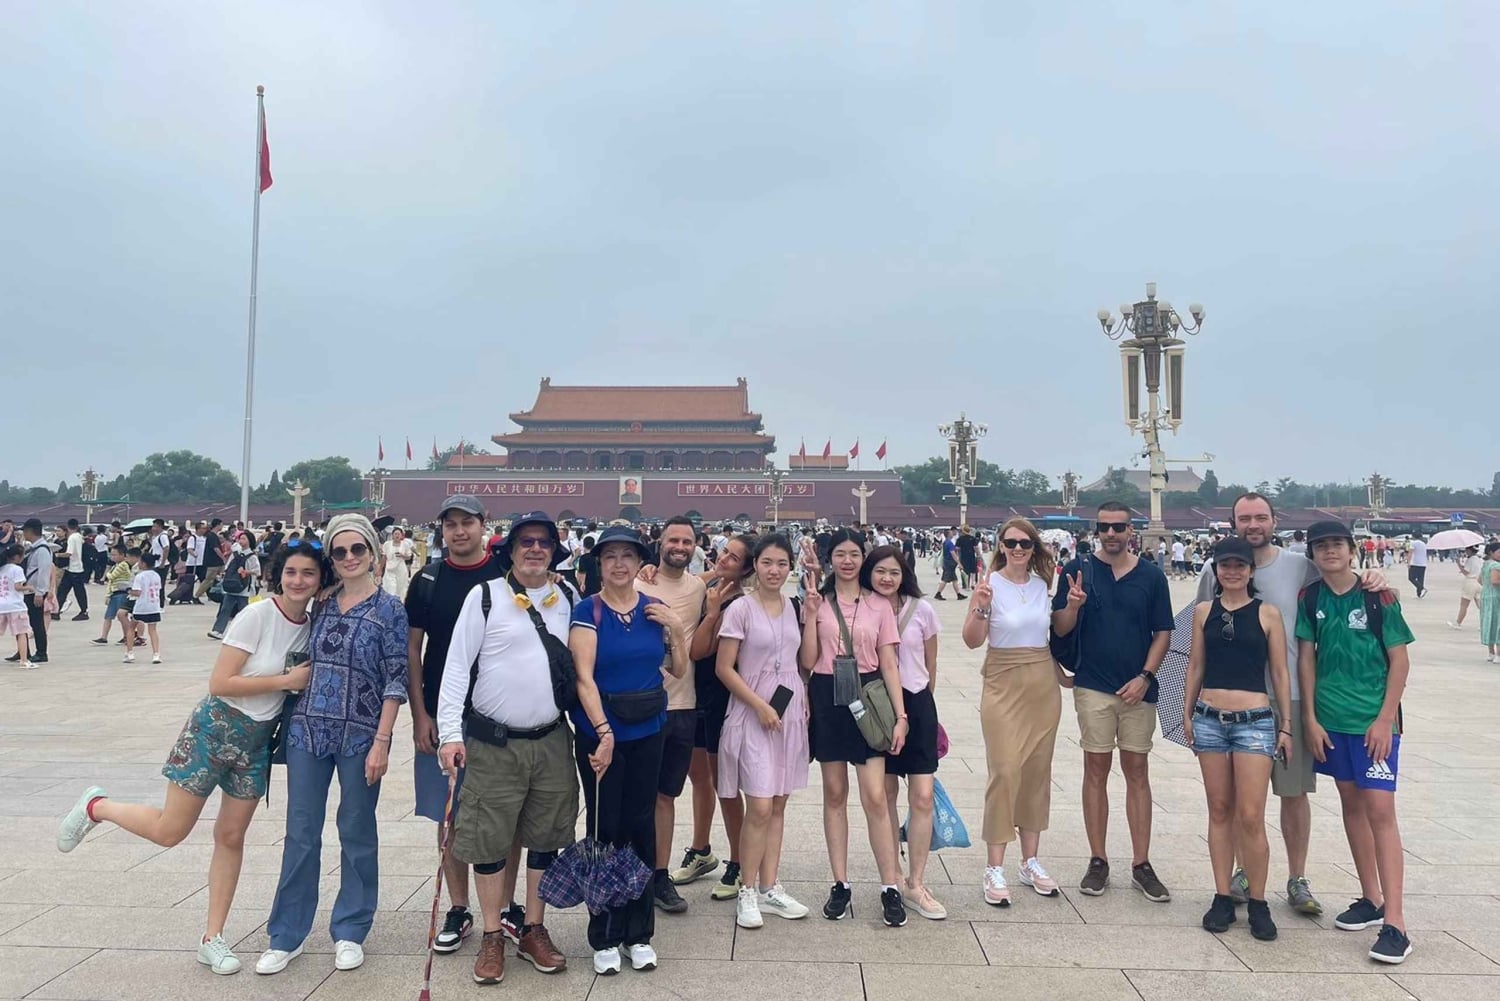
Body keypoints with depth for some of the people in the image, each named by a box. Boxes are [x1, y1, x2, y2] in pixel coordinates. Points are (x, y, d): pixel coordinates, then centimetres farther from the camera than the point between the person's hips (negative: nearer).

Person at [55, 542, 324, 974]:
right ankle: (96, 806, 32)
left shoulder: (312, 627, -2)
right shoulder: (257, 616, -19)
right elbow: (220, 683, -20)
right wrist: (286, 680, -20)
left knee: (231, 836, 10)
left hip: (257, 740, 5)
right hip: (216, 727, -5)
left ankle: (212, 938, 20)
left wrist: (304, 684, -10)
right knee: (169, 831, 5)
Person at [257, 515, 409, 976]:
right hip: (307, 730, 3)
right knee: (300, 833, 9)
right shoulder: (321, 605, 6)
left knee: (357, 834, 9)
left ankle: (350, 932, 24)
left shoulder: (389, 609, -5)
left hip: (361, 736, -3)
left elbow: (395, 682, -7)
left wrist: (381, 742, -12)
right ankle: (287, 935, 23)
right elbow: (305, 663, 14)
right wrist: (294, 720, 8)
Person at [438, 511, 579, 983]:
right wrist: (450, 732, -14)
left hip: (552, 741, 3)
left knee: (545, 839, 11)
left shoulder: (569, 598, 5)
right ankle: (492, 937, 22)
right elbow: (456, 665, -6)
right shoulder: (484, 595, -5)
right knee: (490, 840, 5)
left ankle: (534, 931, 26)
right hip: (493, 744, -3)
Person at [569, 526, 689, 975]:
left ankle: (639, 932, 24)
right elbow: (584, 677, -15)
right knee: (605, 830, 5)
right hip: (600, 733, -3)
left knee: (641, 827, 10)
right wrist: (604, 732, -24)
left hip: (647, 734, 4)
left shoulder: (655, 610, 4)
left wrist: (677, 629, -6)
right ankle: (605, 937, 19)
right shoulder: (588, 611, -8)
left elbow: (679, 671, 10)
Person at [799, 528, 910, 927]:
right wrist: (810, 616, -12)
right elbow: (808, 662, -2)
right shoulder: (817, 602, 4)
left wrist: (901, 715, -4)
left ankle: (890, 888, 6)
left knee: (875, 797, -5)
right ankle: (840, 885, 17)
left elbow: (889, 664, 3)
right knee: (834, 793, 8)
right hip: (827, 699, 1)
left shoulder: (879, 606, 5)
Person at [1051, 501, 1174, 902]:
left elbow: (1163, 632, 5)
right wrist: (1072, 605, -21)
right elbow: (1060, 629, -1)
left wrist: (1145, 677, -7)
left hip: (1138, 688, 1)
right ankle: (1098, 861, 15)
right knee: (1096, 769, 5)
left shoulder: (1151, 576, 2)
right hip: (1093, 687, -1)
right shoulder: (1079, 569, -1)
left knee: (1137, 771, 7)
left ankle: (1141, 865, 16)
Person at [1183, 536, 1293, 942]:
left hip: (1255, 721, -2)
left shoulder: (1267, 614, 0)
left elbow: (1279, 673, 3)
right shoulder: (1204, 611, 7)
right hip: (1209, 720, 3)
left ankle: (1258, 902, 12)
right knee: (1219, 811, 9)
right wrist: (1187, 714, 8)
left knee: (1250, 817, -4)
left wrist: (1286, 726, 2)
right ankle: (1223, 897, 19)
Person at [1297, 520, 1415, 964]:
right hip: (1330, 720, 4)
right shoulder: (1311, 599, 2)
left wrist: (1385, 718, -10)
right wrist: (1310, 718, 0)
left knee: (1380, 811, -7)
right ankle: (1371, 899, 26)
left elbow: (1400, 660, -5)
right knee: (1351, 804, 13)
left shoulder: (1378, 596, -7)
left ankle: (1394, 923, -3)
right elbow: (1307, 658, 4)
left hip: (1374, 720, -4)